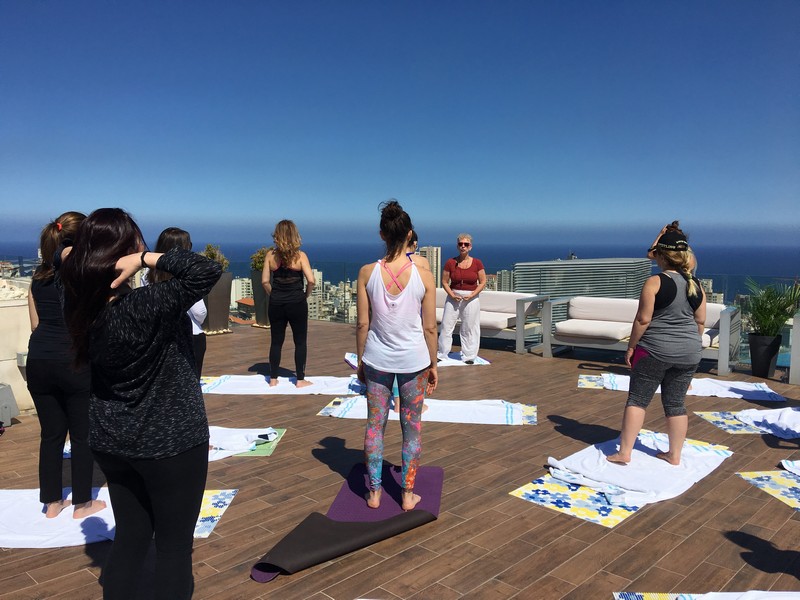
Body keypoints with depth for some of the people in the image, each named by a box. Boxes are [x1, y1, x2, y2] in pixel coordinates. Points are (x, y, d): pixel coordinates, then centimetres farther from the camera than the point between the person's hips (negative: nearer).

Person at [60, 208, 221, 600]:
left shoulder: (80, 307, -4)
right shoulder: (148, 307, -25)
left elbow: (71, 265, 17)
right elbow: (208, 270, -33)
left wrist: (86, 246, 0)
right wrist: (147, 258, -27)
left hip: (111, 441, 7)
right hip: (170, 441, -6)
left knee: (129, 537, 21)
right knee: (173, 546, 10)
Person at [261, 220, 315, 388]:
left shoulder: (270, 255, -2)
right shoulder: (300, 255, -9)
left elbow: (265, 281, -3)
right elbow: (311, 280, -16)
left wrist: (274, 295, 10)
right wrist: (306, 296, 0)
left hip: (276, 304, 3)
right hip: (297, 304, -3)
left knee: (276, 341, 13)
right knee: (300, 342, 9)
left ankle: (273, 379, 20)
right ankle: (300, 380, 13)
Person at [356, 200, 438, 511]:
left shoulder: (367, 272, -10)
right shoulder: (424, 276, -12)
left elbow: (363, 324, -5)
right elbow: (429, 328, -7)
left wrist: (360, 360, 9)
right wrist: (433, 365, 6)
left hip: (377, 359, 1)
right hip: (413, 360, -1)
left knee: (375, 424, 15)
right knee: (412, 428, 14)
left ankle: (374, 492, 26)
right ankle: (408, 495, 24)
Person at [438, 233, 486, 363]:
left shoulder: (477, 263, -4)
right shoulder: (450, 262, -3)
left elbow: (483, 282, 0)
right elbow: (444, 282, 2)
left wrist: (472, 295, -11)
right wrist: (452, 295, -11)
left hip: (471, 299, 0)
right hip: (453, 297, 1)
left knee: (469, 328, 6)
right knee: (446, 326, 2)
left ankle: (468, 356, 18)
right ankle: (442, 354, 14)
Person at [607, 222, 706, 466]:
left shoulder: (655, 282, -13)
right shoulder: (696, 285, 5)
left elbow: (642, 320, -14)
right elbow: (700, 322, 11)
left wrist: (631, 346, -4)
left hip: (655, 350, -5)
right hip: (688, 353, 6)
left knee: (637, 400, 3)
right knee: (675, 403, 14)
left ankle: (624, 452, 3)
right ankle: (674, 455, 21)